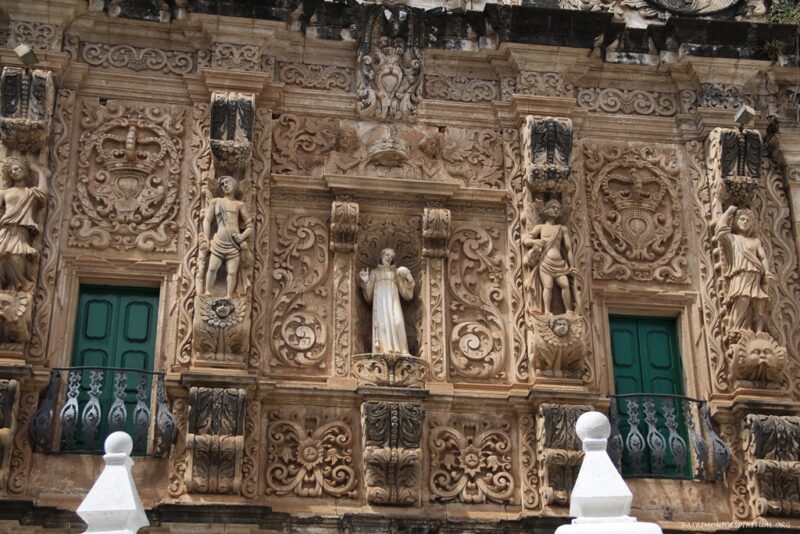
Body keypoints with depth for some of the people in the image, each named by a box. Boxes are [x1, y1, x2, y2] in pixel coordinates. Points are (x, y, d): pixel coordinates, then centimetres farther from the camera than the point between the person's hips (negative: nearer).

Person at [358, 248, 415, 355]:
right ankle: (384, 350, -25)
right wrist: (365, 281, -4)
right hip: (380, 301, -2)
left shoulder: (396, 272, 21)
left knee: (396, 322, -17)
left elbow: (404, 291, 16)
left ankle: (397, 350, -21)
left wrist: (408, 279, 3)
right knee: (383, 322, -18)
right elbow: (369, 292, 11)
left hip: (393, 301, 2)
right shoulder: (375, 271, 17)